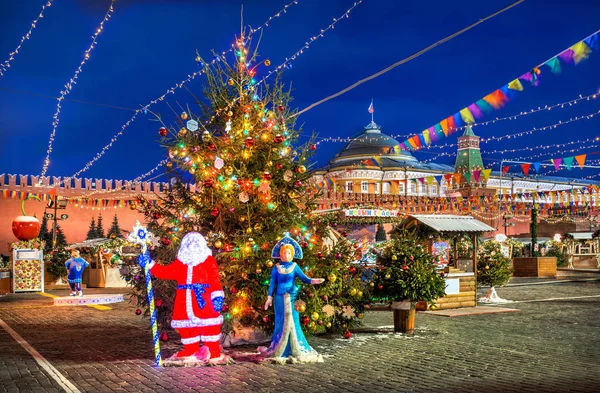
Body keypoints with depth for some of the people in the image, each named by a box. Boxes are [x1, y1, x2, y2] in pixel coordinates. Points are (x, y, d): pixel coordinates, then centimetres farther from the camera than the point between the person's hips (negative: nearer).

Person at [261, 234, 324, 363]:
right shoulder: (276, 268, 5)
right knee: (281, 322, 4)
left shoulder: (294, 267, 3)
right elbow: (272, 283, 6)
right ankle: (279, 350, 12)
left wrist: (312, 281, -27)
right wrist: (270, 297, 1)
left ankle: (296, 350, 2)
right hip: (280, 297, 1)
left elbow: (303, 277, -8)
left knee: (293, 322, -3)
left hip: (292, 297, -1)